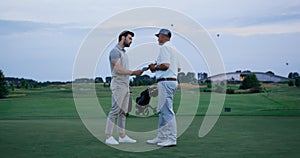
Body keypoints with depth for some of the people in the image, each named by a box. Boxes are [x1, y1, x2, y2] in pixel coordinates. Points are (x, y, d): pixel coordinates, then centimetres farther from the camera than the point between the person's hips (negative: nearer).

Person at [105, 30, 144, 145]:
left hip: (125, 85, 10)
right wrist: (133, 72, -17)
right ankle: (109, 137, -9)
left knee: (123, 112, 9)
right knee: (115, 111, -11)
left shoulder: (124, 52, 20)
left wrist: (135, 73, 8)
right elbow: (118, 69, -18)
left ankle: (122, 136, 13)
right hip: (118, 85, -10)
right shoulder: (115, 51, -9)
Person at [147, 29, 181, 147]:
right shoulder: (172, 48, 22)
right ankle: (161, 137, 17)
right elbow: (178, 68, 22)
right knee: (162, 110, 13)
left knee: (167, 110, -10)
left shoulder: (164, 47, -9)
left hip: (166, 81, -11)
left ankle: (172, 139, -10)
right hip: (172, 80, 11)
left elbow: (165, 65, -22)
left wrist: (155, 67, -4)